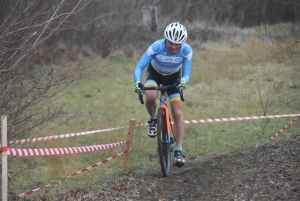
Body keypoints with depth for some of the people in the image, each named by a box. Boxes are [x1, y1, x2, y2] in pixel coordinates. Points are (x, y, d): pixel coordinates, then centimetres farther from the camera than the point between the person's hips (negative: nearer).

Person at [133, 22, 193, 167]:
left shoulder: (186, 50, -29)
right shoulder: (157, 46, -34)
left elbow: (186, 74, -25)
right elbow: (139, 67, -32)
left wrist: (183, 82, -49)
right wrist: (137, 83, -51)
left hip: (173, 77, 1)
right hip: (155, 73, -1)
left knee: (177, 114, -11)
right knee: (150, 97, -34)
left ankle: (178, 151, -5)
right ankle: (153, 120, -3)